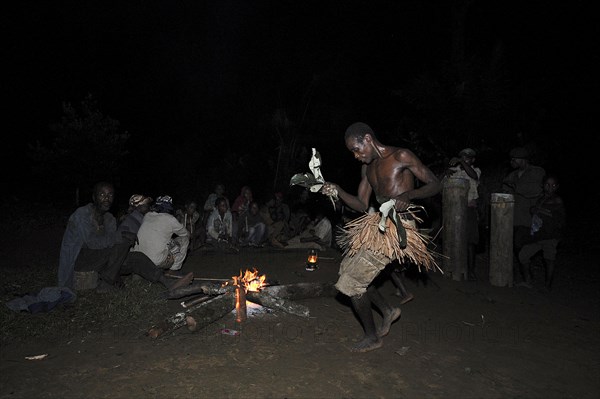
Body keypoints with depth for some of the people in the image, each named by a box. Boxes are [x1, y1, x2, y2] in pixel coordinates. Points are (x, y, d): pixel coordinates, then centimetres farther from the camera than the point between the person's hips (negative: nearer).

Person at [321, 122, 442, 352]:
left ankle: (372, 337, 16)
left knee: (352, 282, -5)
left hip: (393, 229, -9)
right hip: (376, 225, 9)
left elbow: (435, 184, -7)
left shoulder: (401, 157, -9)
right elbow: (362, 206, 12)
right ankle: (388, 311, 31)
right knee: (348, 270, 17)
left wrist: (408, 195, -25)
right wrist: (337, 192, -4)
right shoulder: (367, 168, 14)